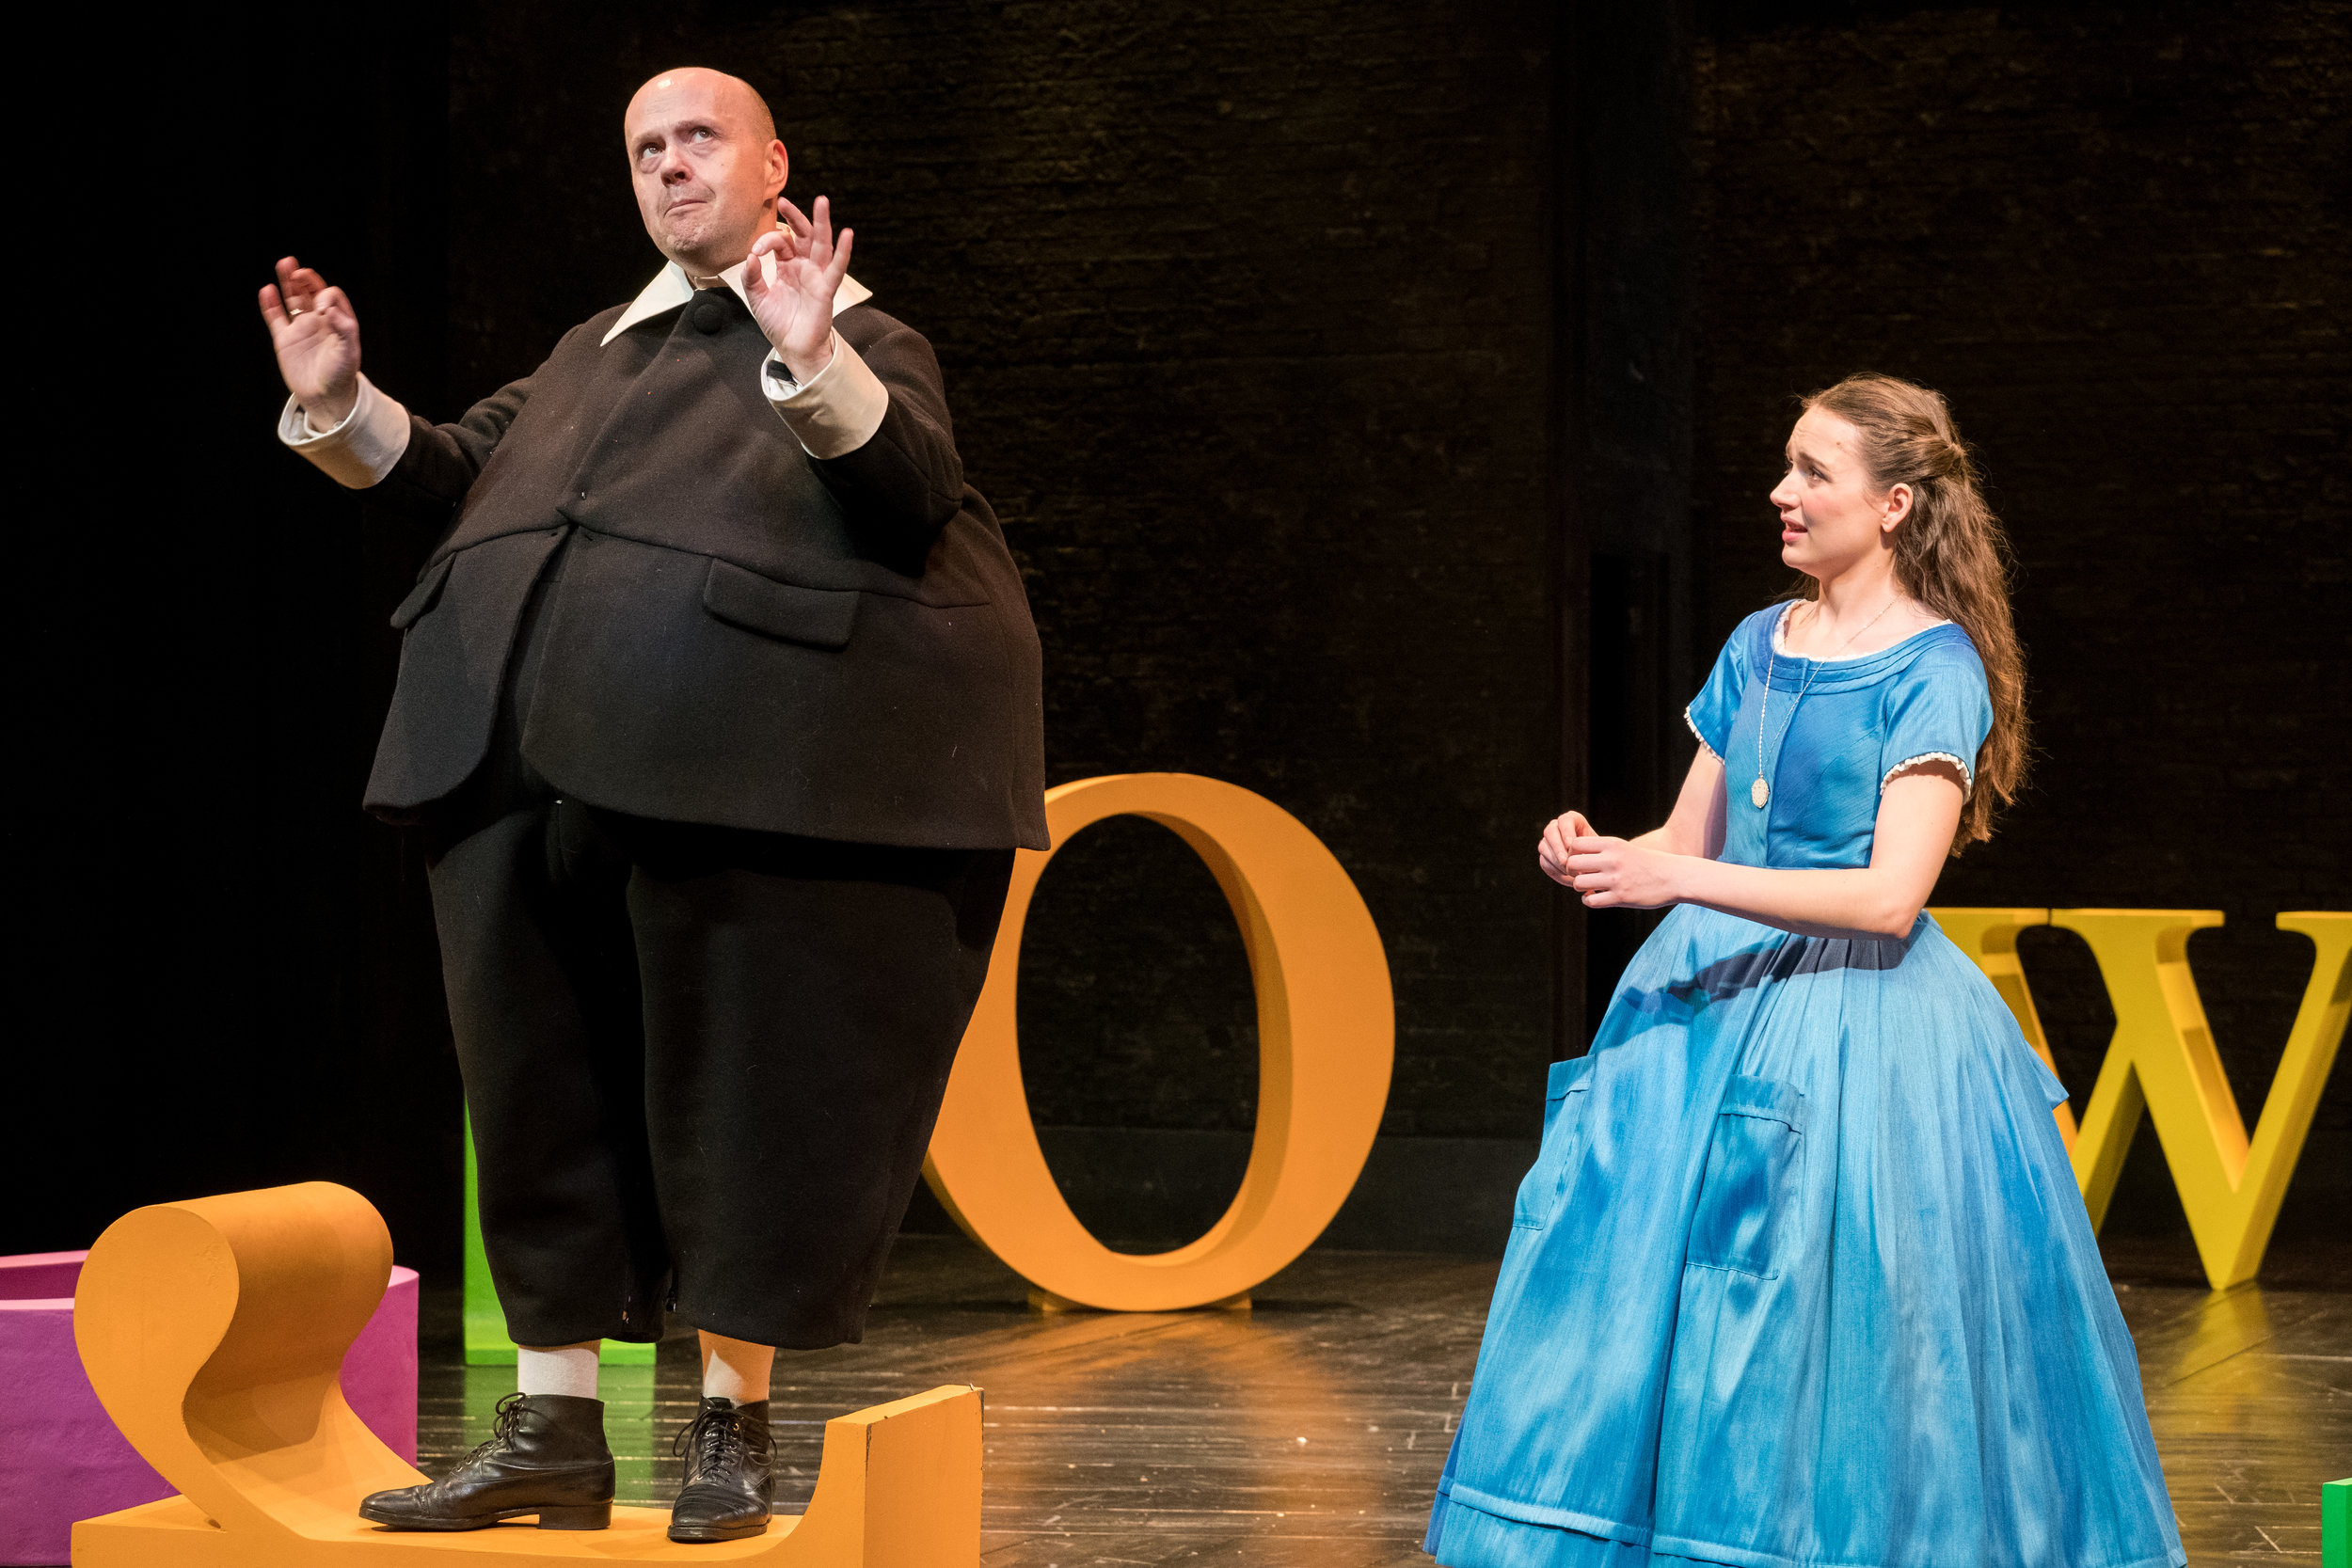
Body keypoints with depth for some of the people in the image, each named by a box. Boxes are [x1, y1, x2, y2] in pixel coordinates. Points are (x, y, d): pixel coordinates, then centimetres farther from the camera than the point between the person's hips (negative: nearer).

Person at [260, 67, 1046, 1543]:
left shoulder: (853, 342, 5)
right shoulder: (596, 352, 26)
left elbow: (911, 480, -15)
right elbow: (451, 471, 23)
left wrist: (813, 361, -31)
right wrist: (341, 408, 6)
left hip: (737, 773, -6)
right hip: (536, 769, 7)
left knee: (734, 1090, 0)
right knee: (548, 1090, 7)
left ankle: (733, 1430, 10)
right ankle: (553, 1433, 15)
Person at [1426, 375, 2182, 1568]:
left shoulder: (1934, 670, -8)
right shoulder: (1758, 645, 12)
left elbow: (1889, 895, -18)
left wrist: (1682, 881, -23)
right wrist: (1596, 856, -7)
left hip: (1856, 1021, -6)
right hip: (1716, 998, 6)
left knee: (1821, 1343, -6)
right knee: (1639, 1308, 1)